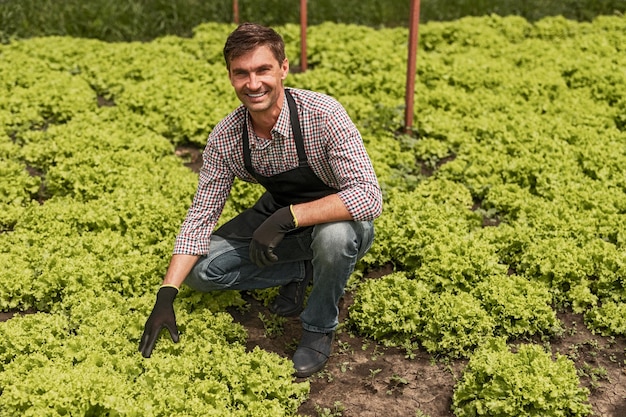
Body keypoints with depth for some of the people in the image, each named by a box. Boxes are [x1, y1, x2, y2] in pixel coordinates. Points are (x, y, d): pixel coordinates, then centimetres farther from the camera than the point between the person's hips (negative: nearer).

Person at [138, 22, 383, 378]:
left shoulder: (322, 114, -30)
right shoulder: (225, 138, -16)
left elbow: (369, 197, -37)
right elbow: (201, 216, -11)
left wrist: (287, 216, -42)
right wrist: (166, 297, -19)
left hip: (337, 223, -4)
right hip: (279, 217, 4)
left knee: (334, 234, -39)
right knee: (200, 269, -11)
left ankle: (320, 327, -10)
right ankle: (299, 272, 8)